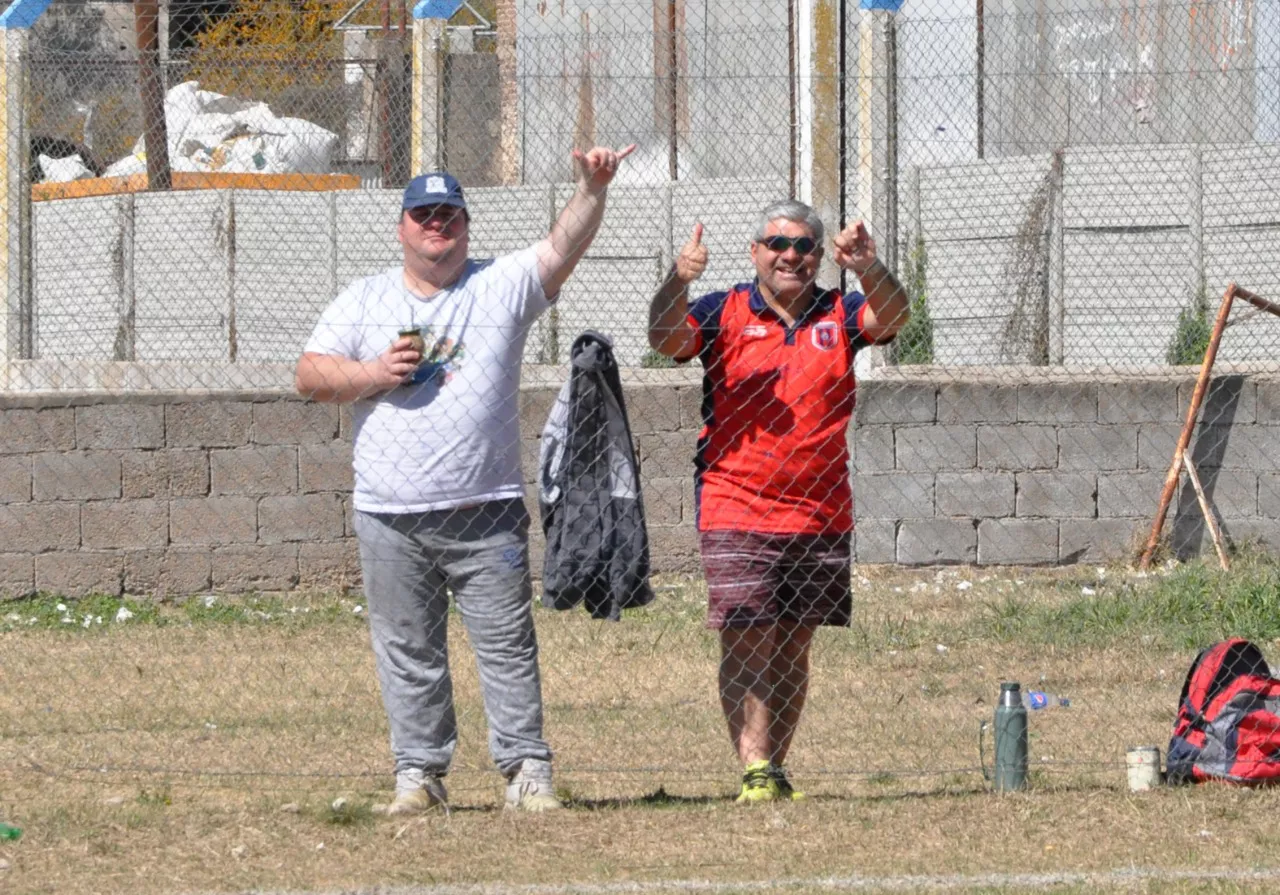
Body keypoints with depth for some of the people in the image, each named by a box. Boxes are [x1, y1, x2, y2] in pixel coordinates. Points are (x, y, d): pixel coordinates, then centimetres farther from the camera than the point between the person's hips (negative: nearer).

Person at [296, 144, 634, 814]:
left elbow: (563, 247, -8)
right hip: (390, 514, 2)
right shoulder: (363, 301, 13)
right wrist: (374, 374, -8)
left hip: (486, 511, -2)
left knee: (506, 644, -3)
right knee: (406, 651, 5)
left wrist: (592, 191, -25)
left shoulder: (502, 286, 7)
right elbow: (310, 374, 9)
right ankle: (419, 773, 11)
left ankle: (526, 771, -2)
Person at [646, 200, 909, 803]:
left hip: (821, 519, 3)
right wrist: (677, 282, -33)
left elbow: (890, 317, -10)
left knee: (793, 651, 9)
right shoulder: (724, 314, 2)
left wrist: (869, 269, -31)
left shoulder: (837, 316, 7)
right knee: (747, 647, -10)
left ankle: (775, 770, 17)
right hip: (736, 514, -3)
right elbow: (666, 338, -13)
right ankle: (754, 769, -12)